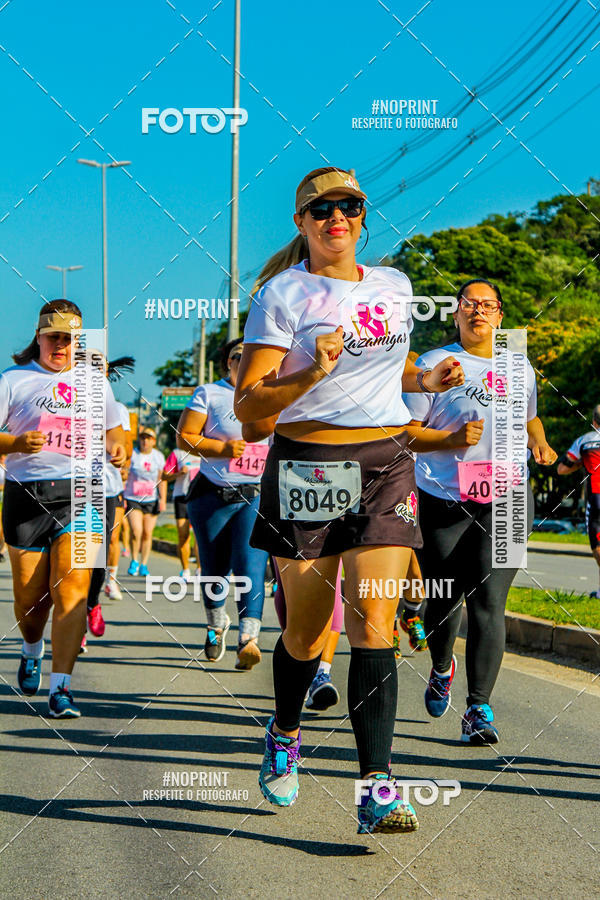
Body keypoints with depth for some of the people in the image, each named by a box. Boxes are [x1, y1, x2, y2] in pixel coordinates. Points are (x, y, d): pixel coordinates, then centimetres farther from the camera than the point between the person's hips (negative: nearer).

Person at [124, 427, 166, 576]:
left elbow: (162, 479, 8)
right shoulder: (132, 454, -2)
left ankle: (143, 565, 12)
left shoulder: (158, 456, 6)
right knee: (136, 531, -15)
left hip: (151, 500, 2)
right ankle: (134, 561, 5)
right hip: (132, 499, -2)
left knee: (147, 533, 0)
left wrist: (163, 500, 1)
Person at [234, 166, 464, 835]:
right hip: (308, 467, -3)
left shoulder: (394, 287, 13)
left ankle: (376, 786, -16)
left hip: (387, 463, 3)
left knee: (373, 623, -10)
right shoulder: (284, 295, -3)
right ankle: (284, 733, 37)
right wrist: (312, 373, -24)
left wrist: (426, 379, 11)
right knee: (307, 629, 6)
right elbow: (247, 405, -9)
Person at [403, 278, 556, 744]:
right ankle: (442, 668, 41)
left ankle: (479, 708, -9)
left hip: (506, 500, 2)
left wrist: (539, 444, 9)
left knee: (488, 602, -11)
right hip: (443, 500, -1)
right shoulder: (435, 364, 2)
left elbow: (529, 418, 31)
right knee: (443, 602, 8)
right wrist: (453, 438, -18)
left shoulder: (519, 369, 15)